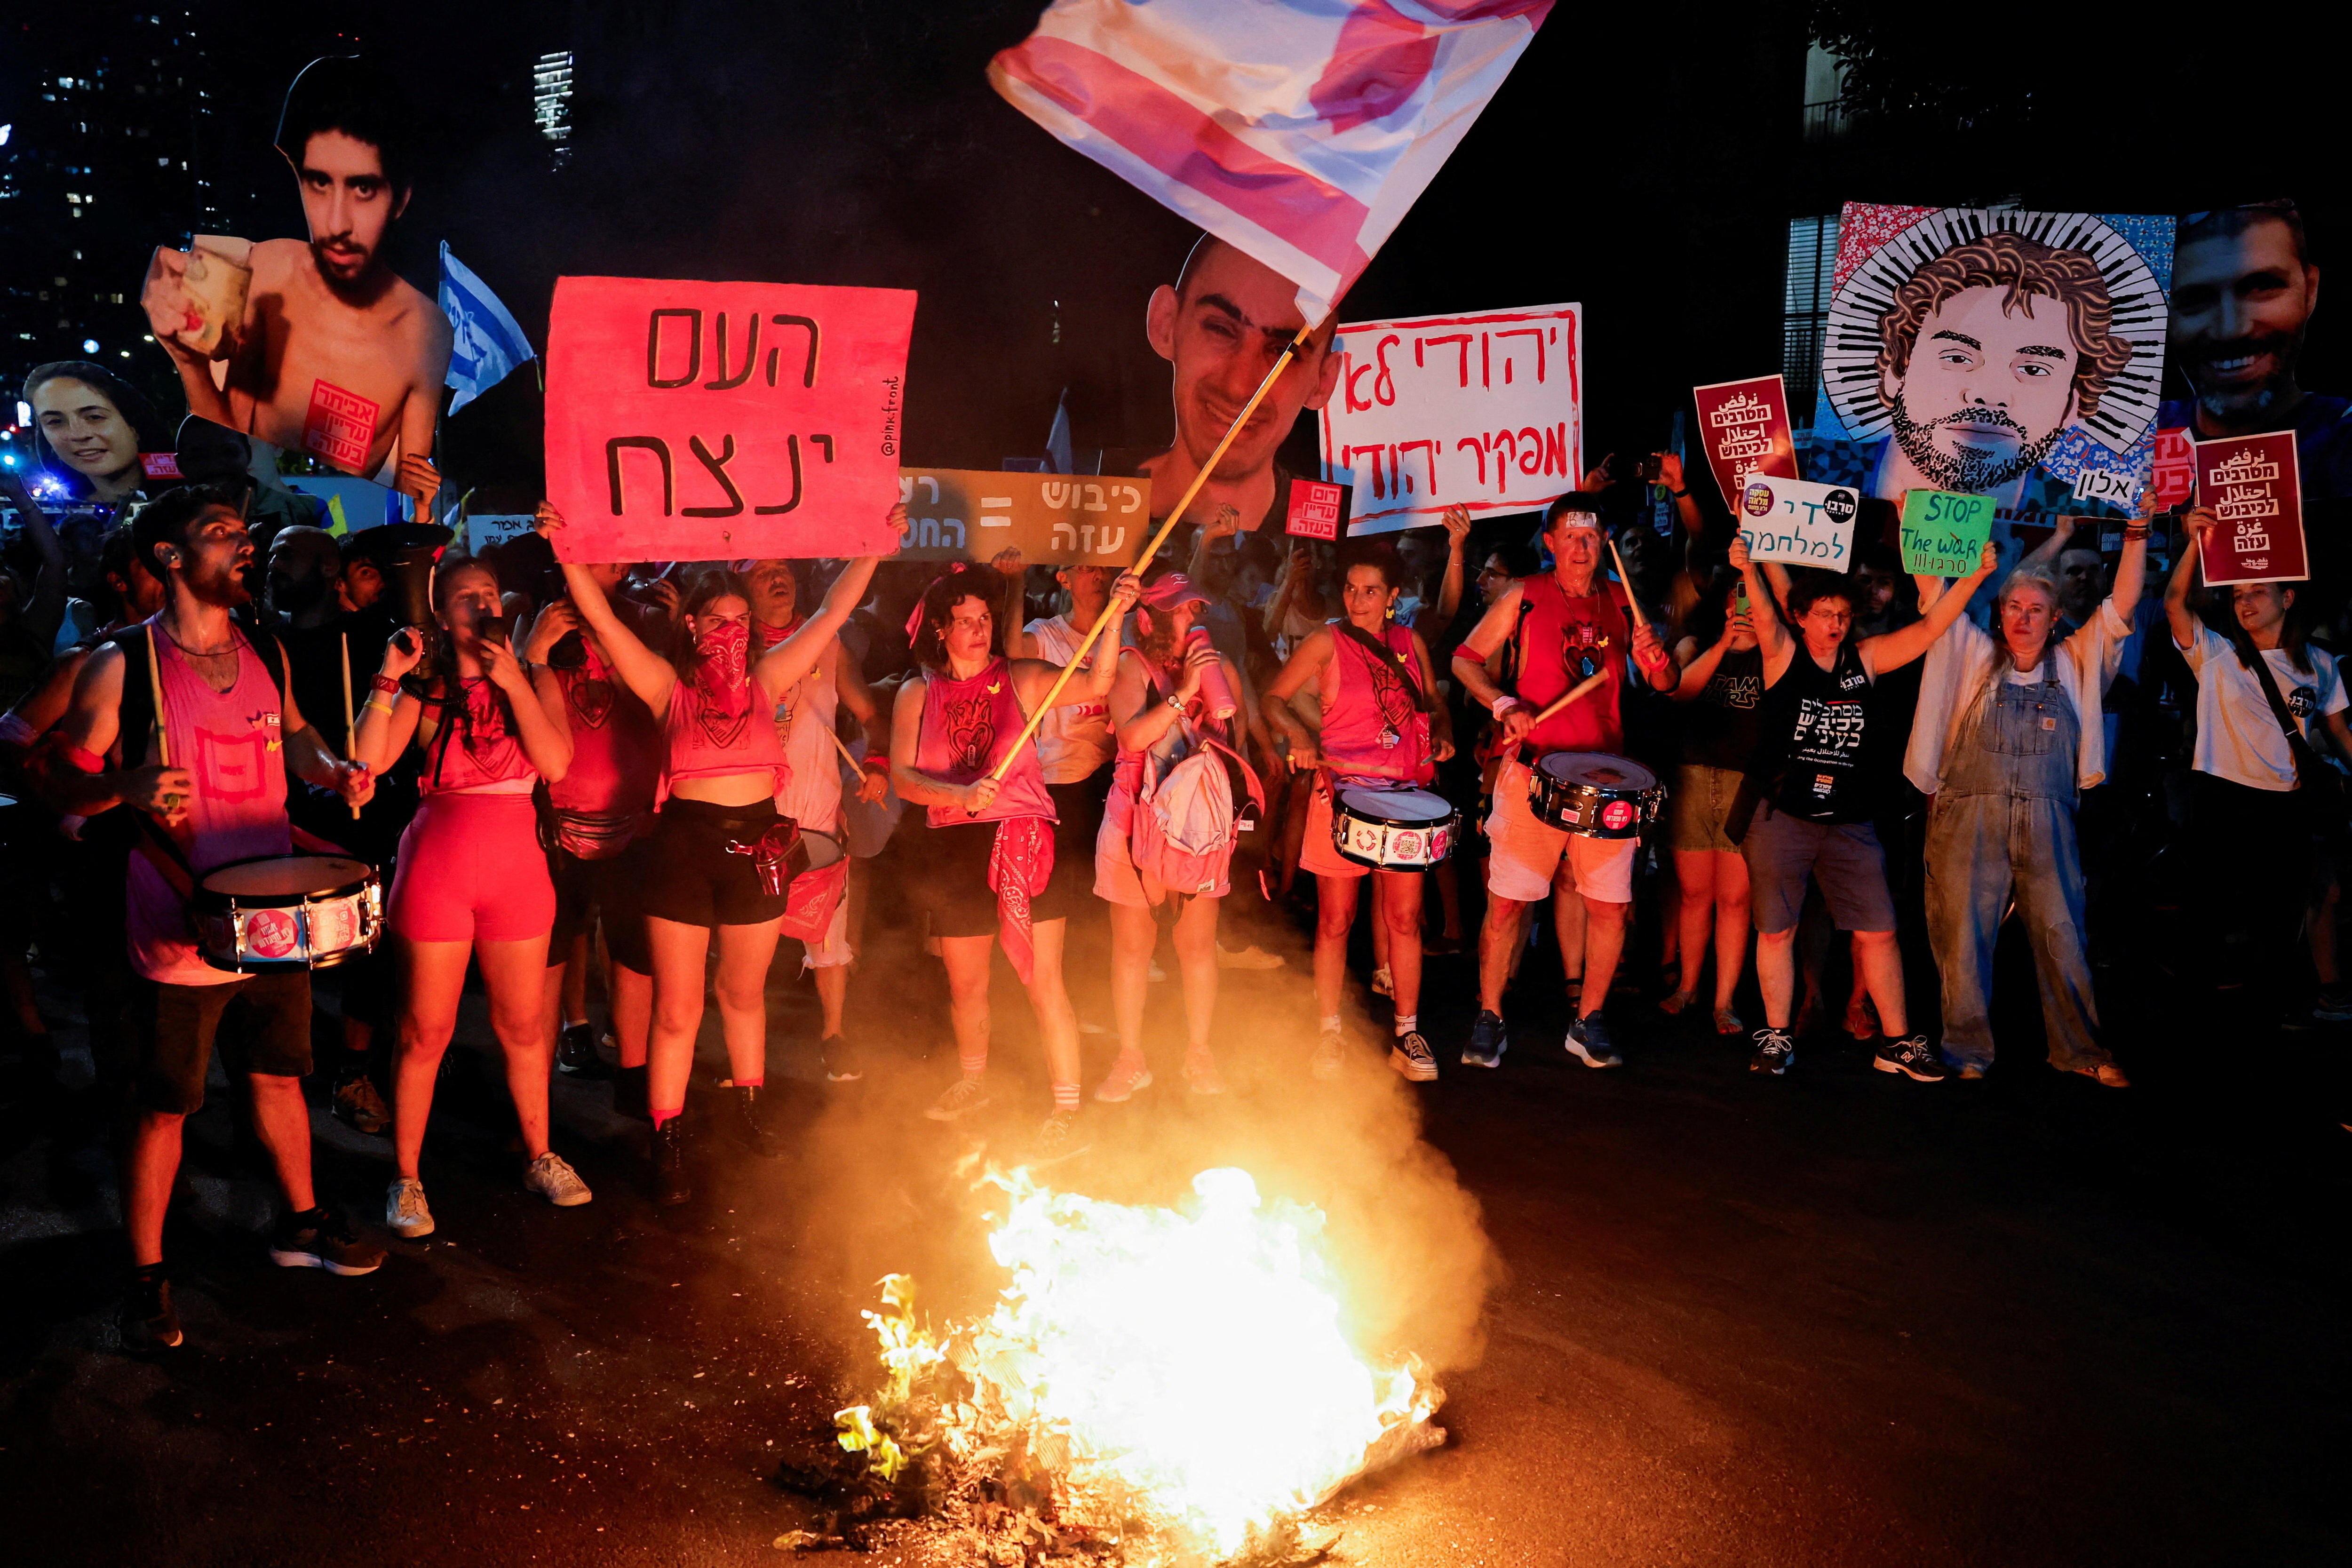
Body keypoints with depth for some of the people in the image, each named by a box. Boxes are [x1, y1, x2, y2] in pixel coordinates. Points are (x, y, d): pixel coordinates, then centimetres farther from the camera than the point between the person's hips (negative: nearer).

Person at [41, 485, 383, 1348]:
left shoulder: (266, 653, 5)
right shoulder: (122, 666, -11)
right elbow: (67, 782, -7)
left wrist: (331, 769, 0)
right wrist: (129, 787, -28)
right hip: (181, 930, -5)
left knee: (279, 1075, 20)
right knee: (165, 1109, 5)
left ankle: (301, 1224, 38)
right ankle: (147, 1275, 22)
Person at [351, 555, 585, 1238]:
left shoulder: (536, 680, 5)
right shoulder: (426, 691, 1)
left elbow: (555, 763, -12)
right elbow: (367, 760, -14)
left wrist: (513, 683, -15)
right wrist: (388, 678, -16)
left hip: (515, 866, 2)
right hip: (438, 867, -2)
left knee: (522, 1026, 12)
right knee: (426, 1031, 3)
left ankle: (540, 1157, 28)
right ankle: (407, 1177, 15)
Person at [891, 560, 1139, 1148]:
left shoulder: (1021, 679, 0)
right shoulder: (917, 696, 5)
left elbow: (1095, 685, -15)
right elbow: (902, 778, -5)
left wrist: (1114, 618, -28)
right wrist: (960, 796, -23)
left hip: (1025, 841, -3)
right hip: (957, 851, 3)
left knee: (1043, 980, -6)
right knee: (966, 984, 17)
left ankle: (1067, 1107, 3)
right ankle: (973, 1082, 42)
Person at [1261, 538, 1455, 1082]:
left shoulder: (1411, 643, 9)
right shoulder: (1327, 643, -1)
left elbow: (1434, 703, 19)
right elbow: (1273, 699, -1)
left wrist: (1443, 733, -2)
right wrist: (1300, 735, -19)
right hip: (1343, 792, -3)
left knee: (1404, 918, 4)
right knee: (1336, 920, 4)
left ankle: (1407, 1035, 15)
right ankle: (1329, 1034, 15)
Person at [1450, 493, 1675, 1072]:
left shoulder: (1621, 602, 11)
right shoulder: (1523, 599, 3)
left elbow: (1664, 685, 14)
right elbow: (1465, 659, 7)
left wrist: (1653, 657, -9)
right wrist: (1503, 704, -10)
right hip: (1534, 770, -3)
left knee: (1611, 905, 1)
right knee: (1507, 900, -3)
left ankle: (1588, 1022, 18)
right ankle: (1489, 1021, 12)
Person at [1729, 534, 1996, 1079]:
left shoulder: (1865, 659, 7)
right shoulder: (1783, 655, -3)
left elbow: (1930, 628, 3)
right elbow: (1765, 619, -21)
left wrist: (1977, 575, -7)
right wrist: (1748, 571, -41)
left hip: (1850, 821, 3)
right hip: (1782, 814, -3)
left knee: (1879, 931, 3)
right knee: (1777, 930, 4)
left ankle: (1897, 1042, 14)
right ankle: (1776, 1037, 17)